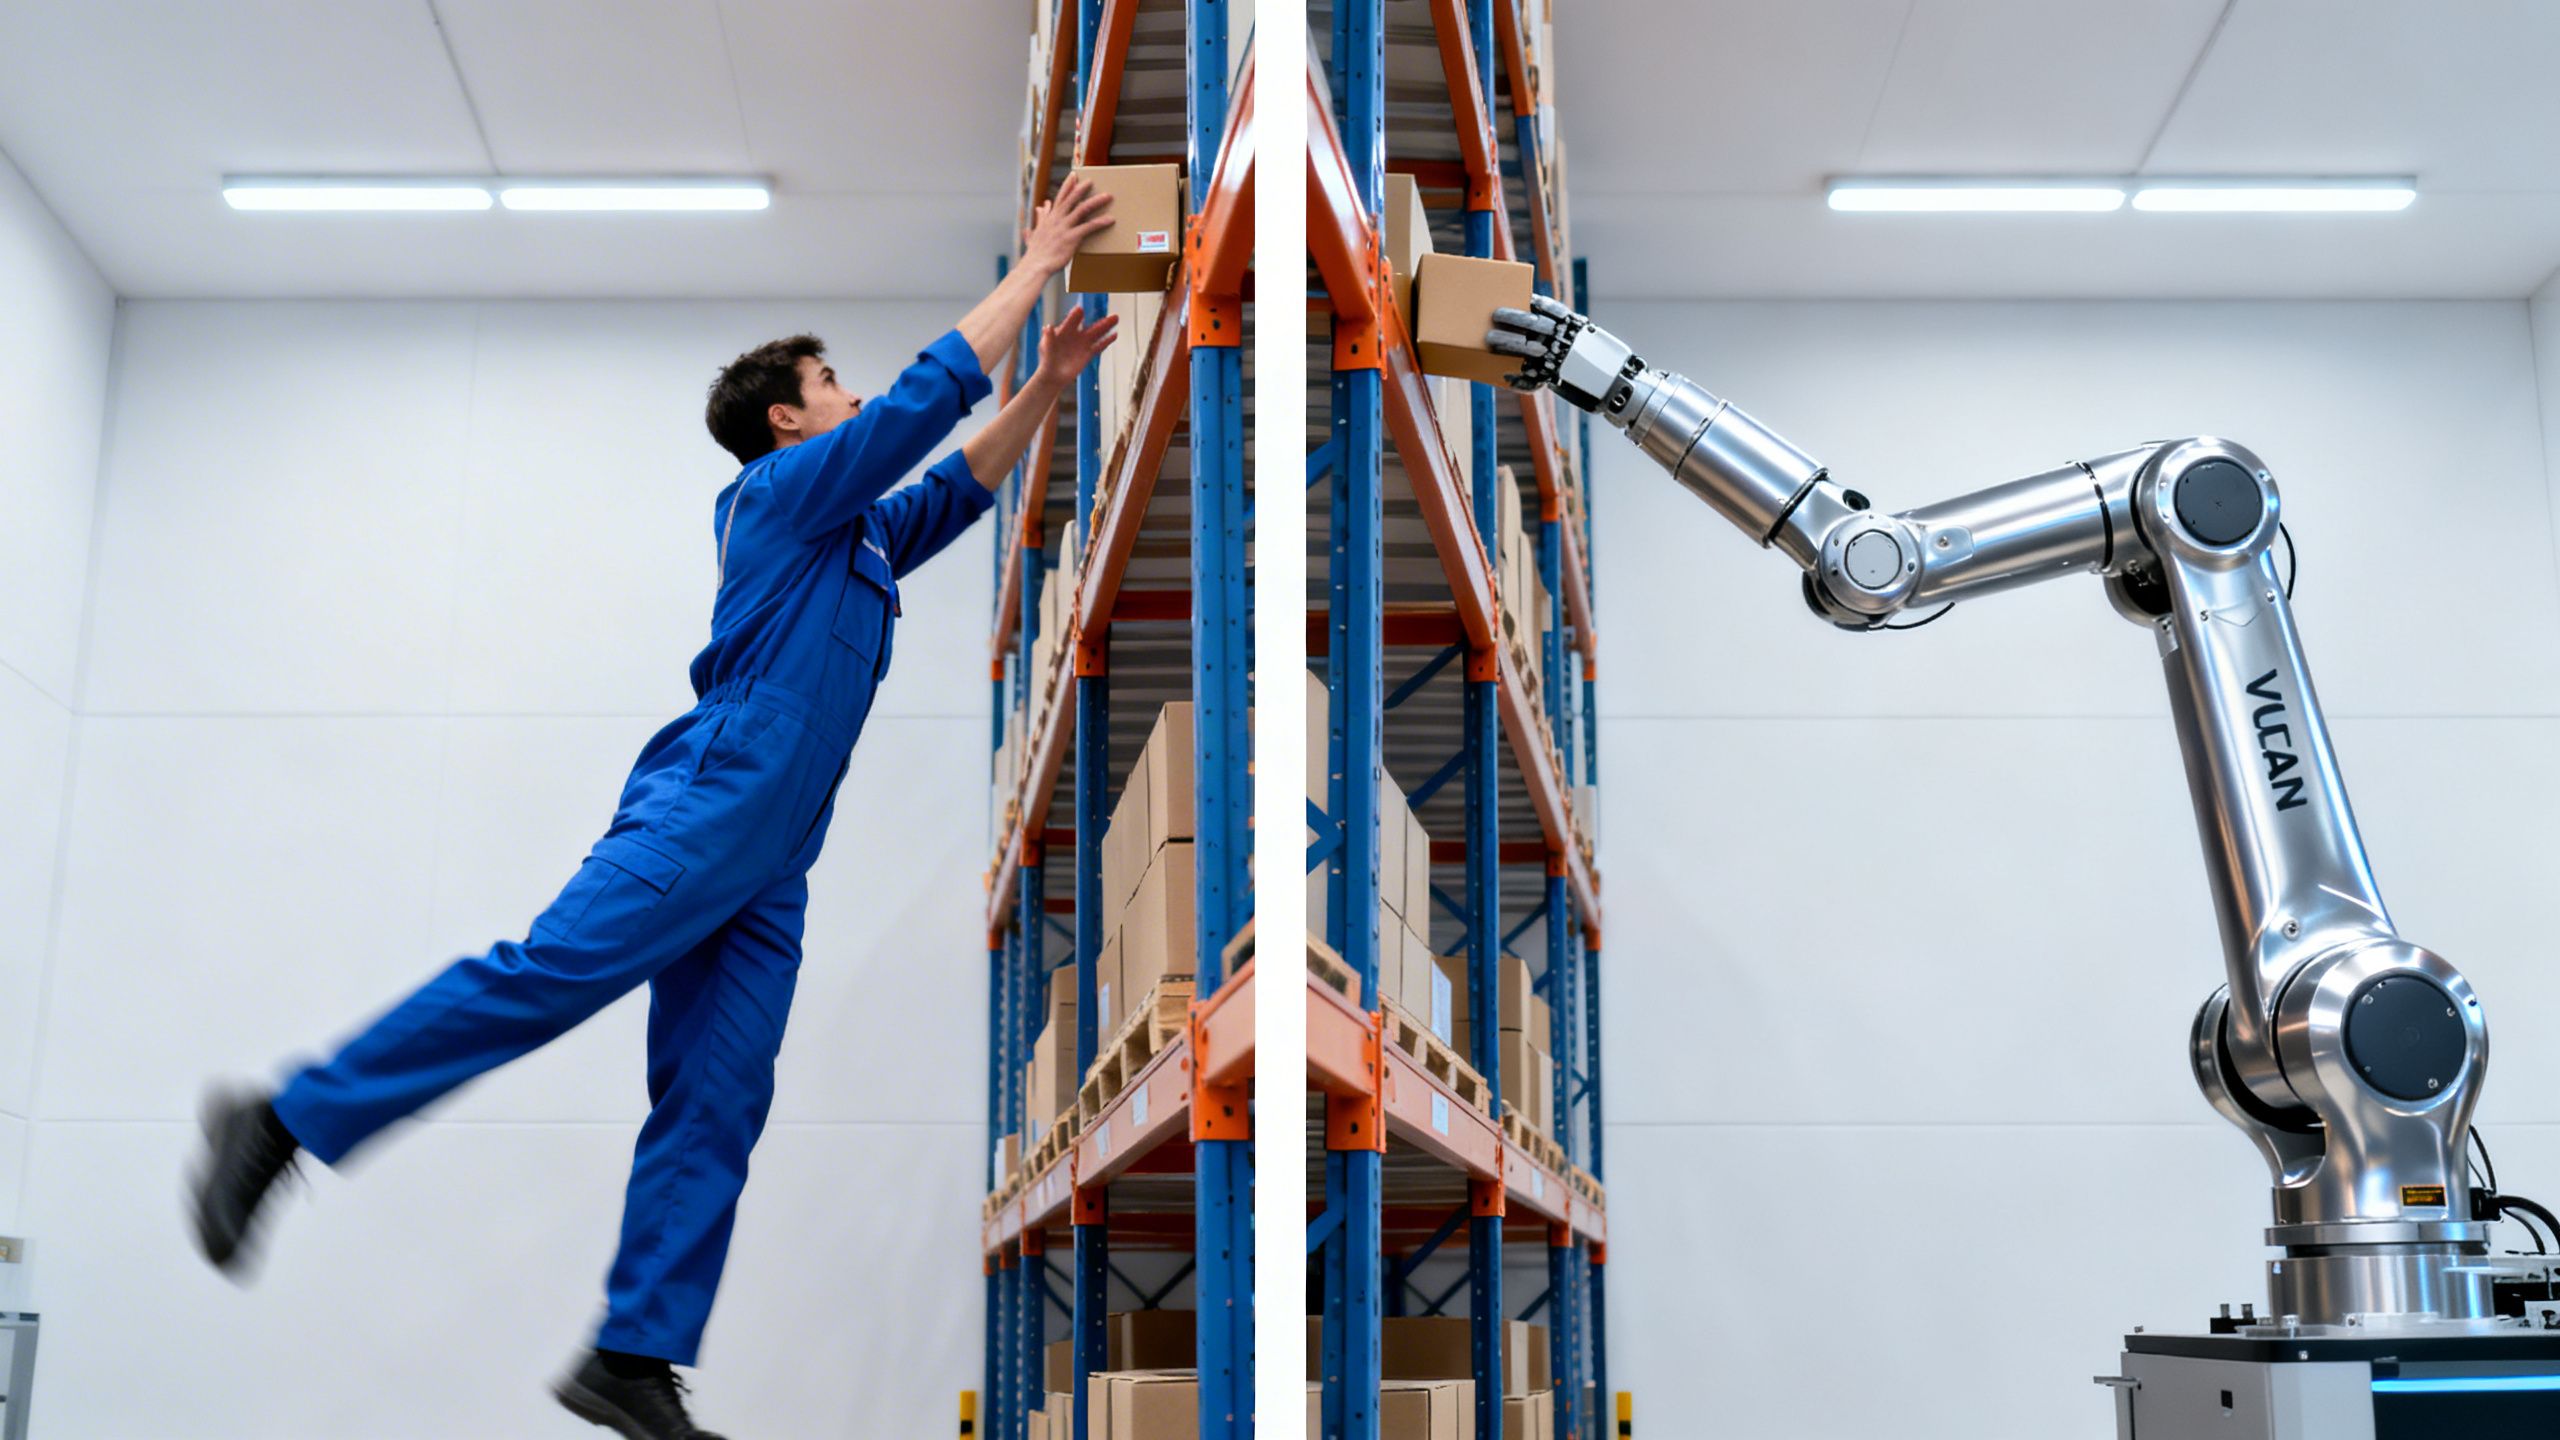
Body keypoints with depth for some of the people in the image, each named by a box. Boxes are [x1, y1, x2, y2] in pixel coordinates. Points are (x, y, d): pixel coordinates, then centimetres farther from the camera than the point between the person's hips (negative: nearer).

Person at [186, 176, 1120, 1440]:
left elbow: (963, 483, 40)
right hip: (708, 806, -9)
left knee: (717, 1110, -1)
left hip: (769, 867, 9)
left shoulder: (858, 535, 28)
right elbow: (932, 391, 2)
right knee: (551, 970, -22)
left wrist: (1049, 386, 30)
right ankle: (284, 1124, -14)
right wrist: (1036, 265, 10)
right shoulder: (784, 487, 5)